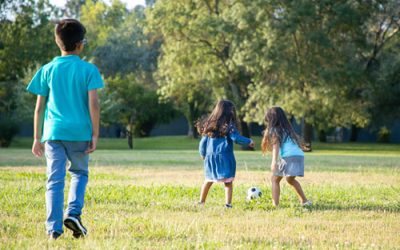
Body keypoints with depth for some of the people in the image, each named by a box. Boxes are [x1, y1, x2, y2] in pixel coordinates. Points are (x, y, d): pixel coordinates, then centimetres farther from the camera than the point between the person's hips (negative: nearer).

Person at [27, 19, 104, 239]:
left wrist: (37, 138, 12)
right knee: (79, 173, 19)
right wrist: (95, 134, -1)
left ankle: (54, 228, -7)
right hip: (79, 132, -1)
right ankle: (73, 213, -1)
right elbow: (93, 104, -6)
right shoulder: (88, 70, 0)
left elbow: (39, 107, 6)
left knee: (55, 179, 1)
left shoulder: (47, 70, 7)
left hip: (53, 132, 1)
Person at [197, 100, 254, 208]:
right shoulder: (229, 126, -9)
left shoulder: (210, 125, 7)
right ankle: (228, 203, -4)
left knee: (208, 180, 18)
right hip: (224, 157, -5)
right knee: (228, 182, 2)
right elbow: (236, 138, -14)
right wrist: (249, 142, 0)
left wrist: (203, 154, 22)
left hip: (210, 157, 5)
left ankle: (201, 201, 22)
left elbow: (203, 141, 9)